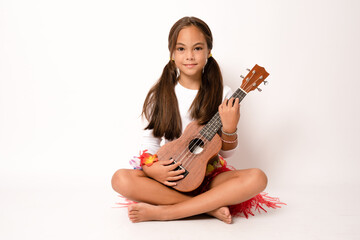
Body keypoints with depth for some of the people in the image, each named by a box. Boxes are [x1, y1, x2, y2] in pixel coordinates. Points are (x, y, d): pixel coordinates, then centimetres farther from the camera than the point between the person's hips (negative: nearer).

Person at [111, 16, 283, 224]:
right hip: (171, 175, 0)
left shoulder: (221, 94, -1)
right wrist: (151, 168, -15)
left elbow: (226, 153, 1)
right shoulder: (160, 95, 2)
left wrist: (230, 129, -19)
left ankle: (163, 212, -28)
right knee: (121, 179, -27)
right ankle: (210, 207, -24)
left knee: (257, 179, -29)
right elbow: (150, 139, 5)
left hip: (209, 176, 0)